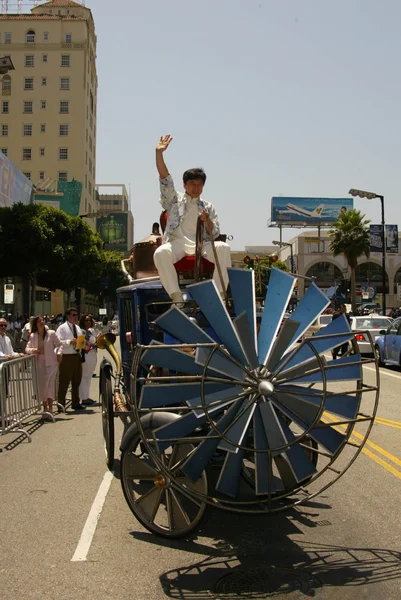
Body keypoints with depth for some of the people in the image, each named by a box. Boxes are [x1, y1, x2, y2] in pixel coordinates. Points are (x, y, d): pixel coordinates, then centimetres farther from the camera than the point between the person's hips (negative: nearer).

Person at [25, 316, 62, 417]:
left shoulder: (51, 333, -1)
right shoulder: (33, 336, 5)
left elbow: (59, 345, 5)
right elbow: (27, 348, 8)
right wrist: (32, 350, -13)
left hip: (51, 362, -2)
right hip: (39, 362, 2)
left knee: (50, 384, -7)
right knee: (41, 385, 5)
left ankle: (50, 407, 2)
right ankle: (45, 407, 18)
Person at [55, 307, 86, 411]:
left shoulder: (78, 328, 17)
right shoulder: (62, 328, -6)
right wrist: (70, 341, -25)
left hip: (77, 356, 7)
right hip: (67, 357, -7)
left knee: (76, 381, 13)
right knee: (64, 382, -4)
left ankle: (76, 403, 23)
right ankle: (61, 404, 3)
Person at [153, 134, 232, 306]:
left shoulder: (208, 207, 20)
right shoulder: (174, 200, 18)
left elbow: (215, 234, 12)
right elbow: (165, 179, 4)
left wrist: (207, 221, -10)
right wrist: (159, 153, -7)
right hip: (177, 242, -1)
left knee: (223, 248, -30)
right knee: (161, 253, -35)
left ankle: (219, 292, -27)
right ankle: (176, 296, -31)